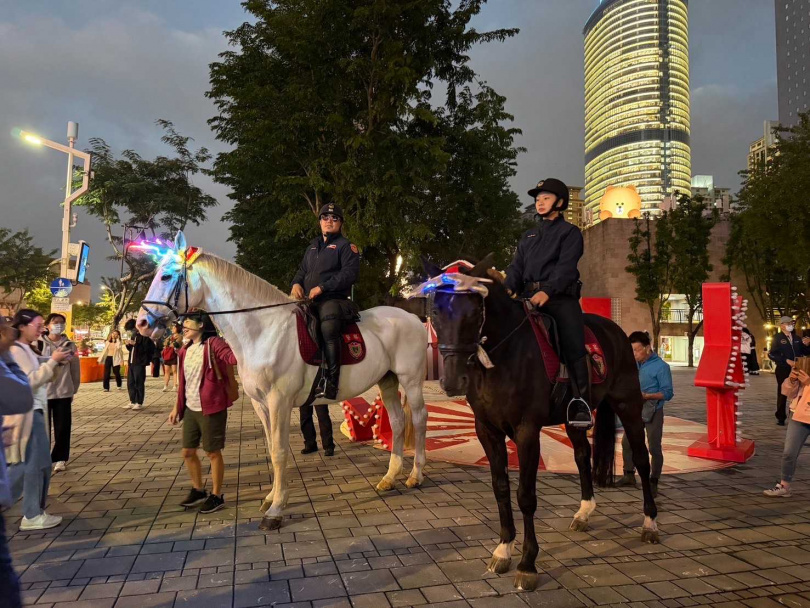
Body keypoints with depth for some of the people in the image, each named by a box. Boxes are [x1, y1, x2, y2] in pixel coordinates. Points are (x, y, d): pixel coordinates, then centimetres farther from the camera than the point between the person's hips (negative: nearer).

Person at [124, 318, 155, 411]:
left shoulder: (143, 336, -10)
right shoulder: (133, 336, 17)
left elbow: (147, 348, -21)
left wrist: (135, 344, -23)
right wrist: (128, 345, 5)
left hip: (139, 363, -9)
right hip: (131, 363, 9)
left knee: (139, 383, -5)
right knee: (130, 383, 12)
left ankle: (139, 403, 1)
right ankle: (132, 402, 20)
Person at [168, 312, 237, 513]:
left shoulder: (213, 343, -11)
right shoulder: (185, 351, 11)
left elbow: (233, 357, -29)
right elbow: (183, 382, 17)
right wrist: (177, 407, 18)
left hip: (210, 408, -8)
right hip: (190, 409, 8)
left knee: (213, 452, 4)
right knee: (188, 452, 15)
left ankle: (217, 496, 19)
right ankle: (198, 490, 34)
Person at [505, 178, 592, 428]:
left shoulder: (570, 232, 9)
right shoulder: (528, 236, 26)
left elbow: (566, 266, -7)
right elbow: (517, 266, 15)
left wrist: (547, 291, -23)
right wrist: (509, 289, -7)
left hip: (560, 297, -5)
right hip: (529, 296, 5)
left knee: (574, 346, -18)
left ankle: (581, 403, -16)